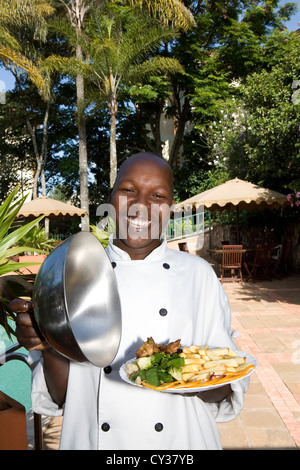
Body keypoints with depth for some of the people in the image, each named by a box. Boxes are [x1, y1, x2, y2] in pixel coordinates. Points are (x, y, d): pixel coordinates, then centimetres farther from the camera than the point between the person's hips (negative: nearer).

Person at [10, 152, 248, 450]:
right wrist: (50, 347, -23)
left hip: (182, 440, 0)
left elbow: (227, 393, -5)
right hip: (91, 439, 1)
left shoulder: (199, 274, -9)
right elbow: (60, 397, -5)